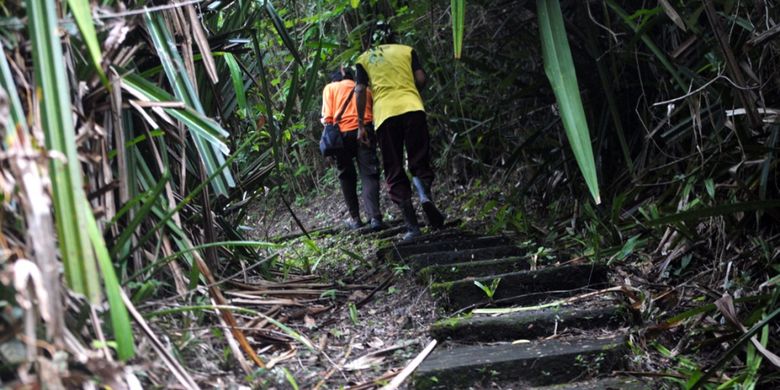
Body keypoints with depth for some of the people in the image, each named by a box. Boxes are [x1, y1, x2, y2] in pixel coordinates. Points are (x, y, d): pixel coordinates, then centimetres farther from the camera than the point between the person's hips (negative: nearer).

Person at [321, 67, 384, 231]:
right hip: (365, 131, 1)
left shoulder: (330, 88, 15)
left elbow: (328, 117, 2)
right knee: (369, 174, -2)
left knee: (347, 177, 13)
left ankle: (355, 218, 15)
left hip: (343, 133, -1)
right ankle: (374, 217, -17)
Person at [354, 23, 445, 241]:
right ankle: (425, 195, -23)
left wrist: (361, 125, 8)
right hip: (412, 108, 0)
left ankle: (412, 227, -3)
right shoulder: (406, 50, 18)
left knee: (394, 173, 5)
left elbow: (360, 91, 7)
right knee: (419, 161, 10)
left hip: (385, 115, 0)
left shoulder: (364, 59, 18)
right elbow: (421, 79, 7)